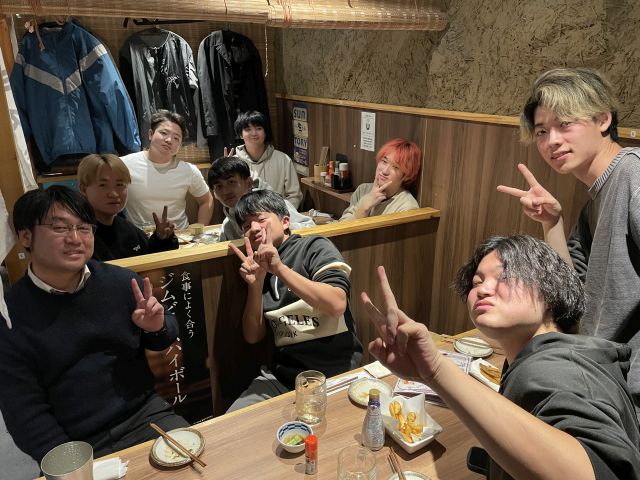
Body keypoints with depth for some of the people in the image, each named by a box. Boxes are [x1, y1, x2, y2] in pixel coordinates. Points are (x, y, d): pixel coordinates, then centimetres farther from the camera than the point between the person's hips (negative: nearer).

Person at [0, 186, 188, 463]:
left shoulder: (122, 282, -4)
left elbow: (166, 339, 10)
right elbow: (27, 417, -5)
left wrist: (157, 327, -12)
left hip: (145, 414, 2)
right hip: (77, 449, -1)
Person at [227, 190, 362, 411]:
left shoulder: (314, 247, -4)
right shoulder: (257, 268, 12)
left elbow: (336, 305, -21)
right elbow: (253, 336, 5)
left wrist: (280, 269, -24)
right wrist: (255, 286, -10)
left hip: (334, 376, -5)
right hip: (282, 375, 5)